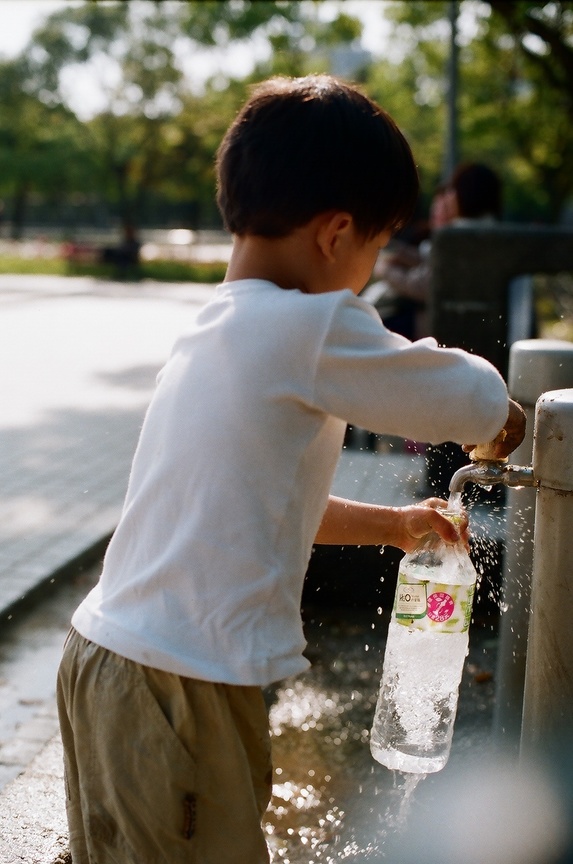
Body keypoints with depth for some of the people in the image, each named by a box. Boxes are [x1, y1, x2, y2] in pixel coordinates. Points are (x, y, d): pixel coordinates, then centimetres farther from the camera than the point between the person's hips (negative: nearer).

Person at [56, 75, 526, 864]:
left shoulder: (213, 333, 12)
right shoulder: (315, 327, -15)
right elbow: (479, 406, -7)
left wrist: (389, 523, 30)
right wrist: (501, 414, 16)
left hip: (101, 654, 9)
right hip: (177, 695, -9)